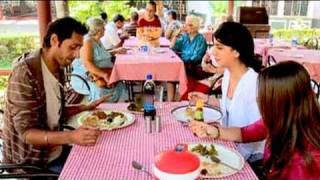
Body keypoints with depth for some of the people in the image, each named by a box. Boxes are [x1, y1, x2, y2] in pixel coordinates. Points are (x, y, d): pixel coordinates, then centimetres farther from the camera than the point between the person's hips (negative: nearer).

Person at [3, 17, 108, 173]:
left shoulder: (58, 69, 2)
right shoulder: (25, 73, -23)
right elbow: (27, 132, -25)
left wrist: (86, 108, 3)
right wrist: (70, 137, -37)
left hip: (55, 151, 7)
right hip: (31, 162, -7)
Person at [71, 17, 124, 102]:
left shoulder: (98, 41, 14)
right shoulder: (87, 42, -15)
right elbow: (87, 64, -26)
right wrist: (104, 75, -34)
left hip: (99, 75, 10)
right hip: (85, 77, -10)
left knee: (119, 84, -6)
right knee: (100, 88, -35)